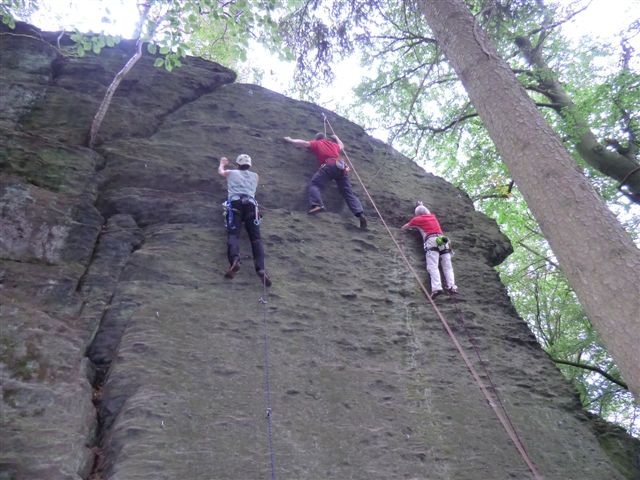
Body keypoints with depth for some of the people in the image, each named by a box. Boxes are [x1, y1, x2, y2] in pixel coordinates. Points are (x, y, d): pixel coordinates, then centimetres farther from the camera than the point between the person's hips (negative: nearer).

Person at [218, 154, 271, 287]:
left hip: (235, 202, -1)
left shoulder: (231, 173, 27)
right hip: (251, 204, 1)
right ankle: (261, 269, -31)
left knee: (233, 233, -16)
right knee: (255, 237, -10)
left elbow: (220, 171, 50)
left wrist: (223, 162, 72)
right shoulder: (255, 176, 31)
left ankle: (234, 260, -46)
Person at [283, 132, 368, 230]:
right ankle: (360, 213, -13)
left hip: (329, 165, -5)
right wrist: (336, 138, 73)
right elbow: (341, 146, 57)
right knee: (348, 192, 2)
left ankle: (316, 205, -34)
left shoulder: (317, 143, 24)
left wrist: (290, 140, 33)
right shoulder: (334, 144, 37)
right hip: (342, 167, 5)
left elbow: (303, 142, 20)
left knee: (314, 183, -7)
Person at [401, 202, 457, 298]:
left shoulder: (417, 219, 18)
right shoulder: (432, 216, 31)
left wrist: (410, 227, 51)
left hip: (431, 241, -5)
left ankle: (436, 287, -37)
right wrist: (421, 205, 75)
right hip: (443, 241, 5)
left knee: (433, 266, -18)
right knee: (447, 267, -2)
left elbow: (403, 228, 31)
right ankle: (452, 286, -21)